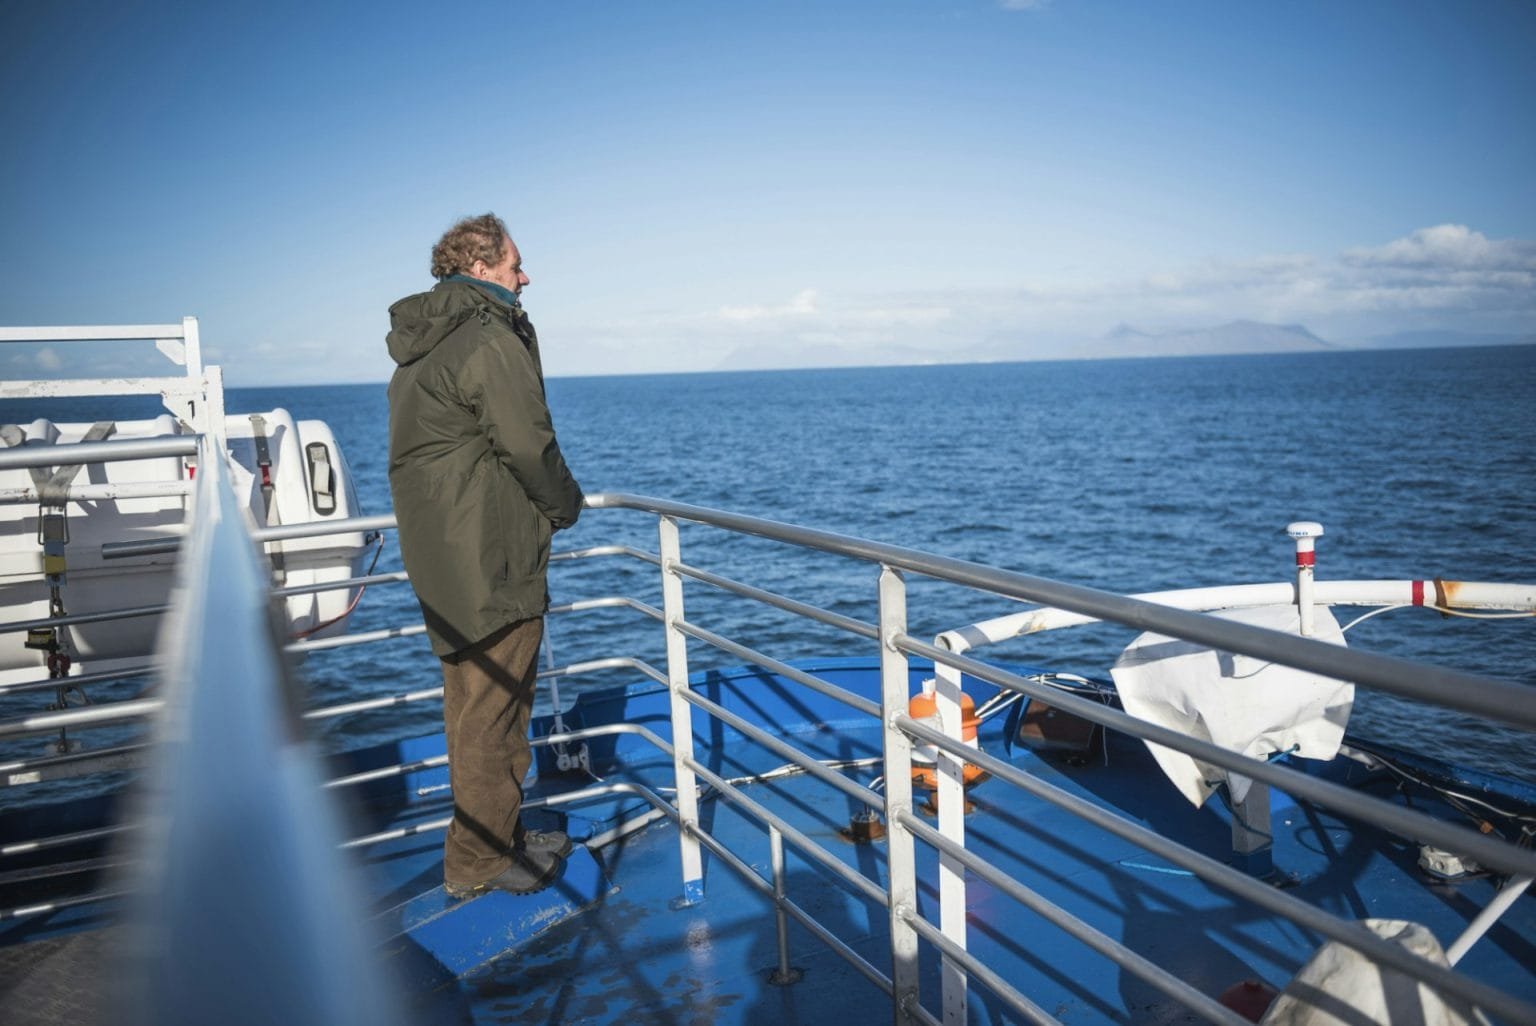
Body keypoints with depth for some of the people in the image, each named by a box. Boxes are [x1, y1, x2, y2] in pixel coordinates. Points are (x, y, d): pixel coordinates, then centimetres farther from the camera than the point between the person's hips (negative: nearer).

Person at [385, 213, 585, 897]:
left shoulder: (418, 346, 18)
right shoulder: (490, 340, -14)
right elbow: (528, 443, -19)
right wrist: (566, 503, 0)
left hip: (439, 556, 10)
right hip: (492, 558, -10)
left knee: (475, 701, 17)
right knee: (492, 707, -1)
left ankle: (500, 837, 30)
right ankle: (479, 861, 10)